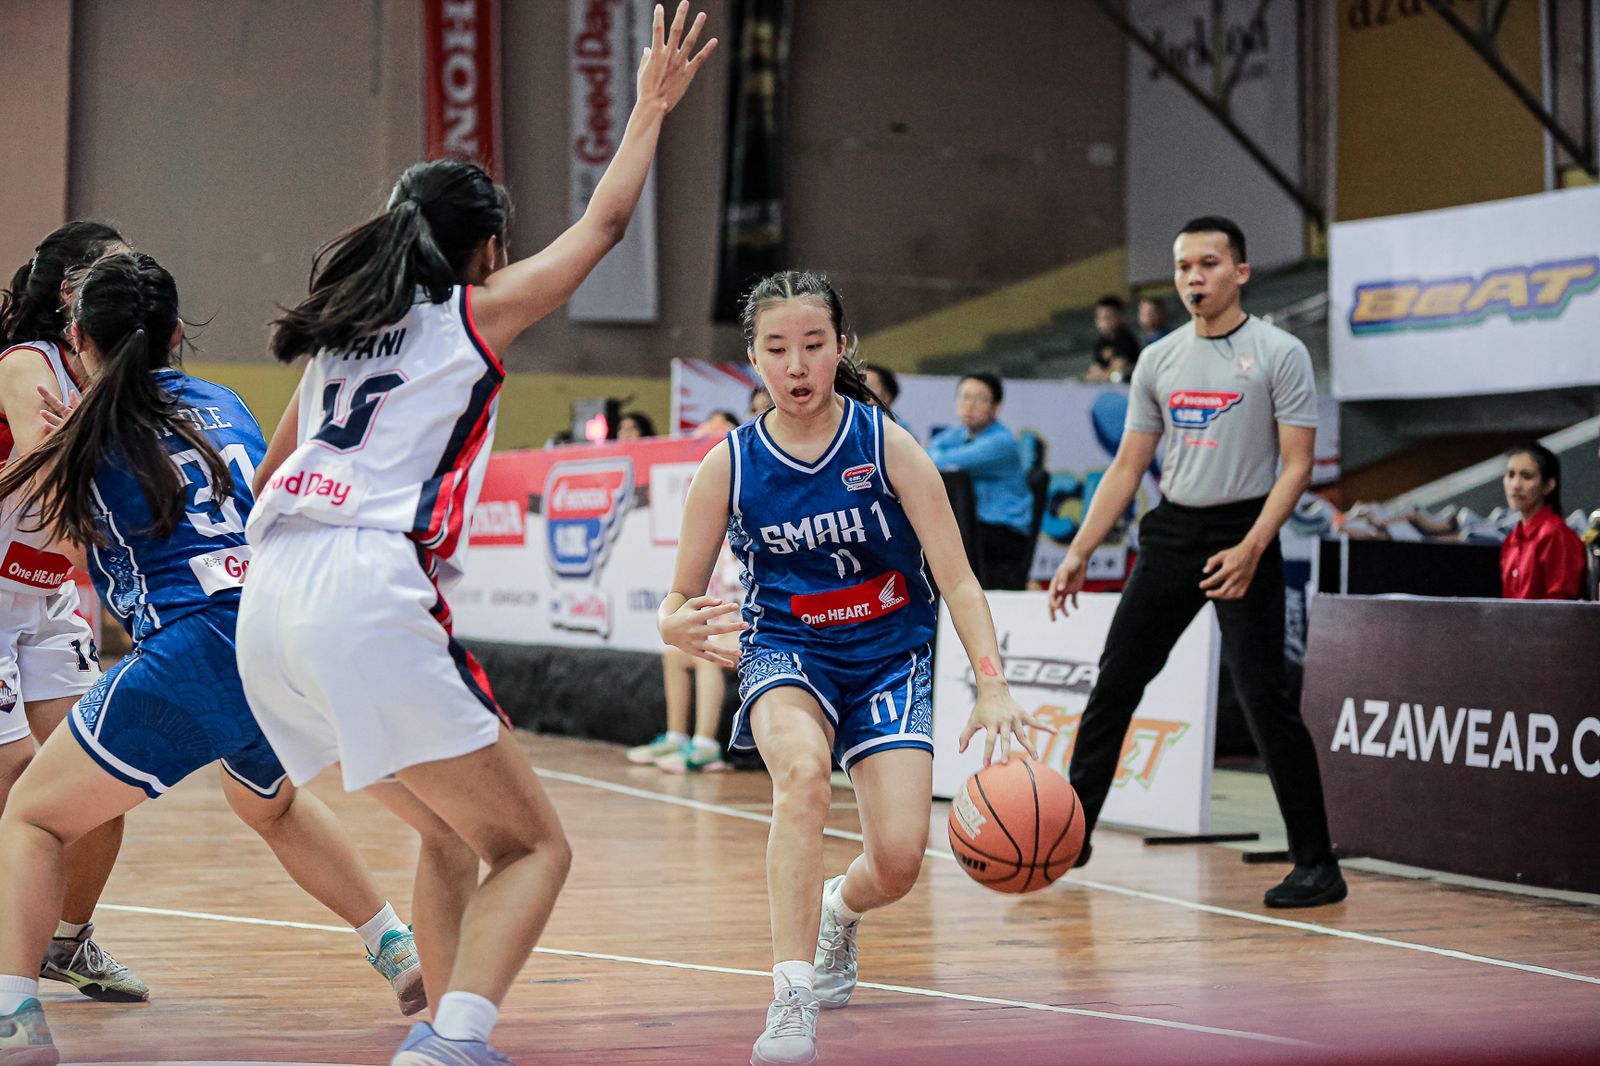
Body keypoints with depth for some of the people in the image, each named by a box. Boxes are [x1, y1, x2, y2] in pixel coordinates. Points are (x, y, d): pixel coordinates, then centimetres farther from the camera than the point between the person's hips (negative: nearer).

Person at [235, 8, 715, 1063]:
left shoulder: (340, 327, 24)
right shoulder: (474, 313, 7)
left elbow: (268, 475, 30)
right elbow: (604, 223, 15)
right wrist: (652, 105, 26)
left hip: (272, 599, 8)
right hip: (371, 593, -7)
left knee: (453, 832, 23)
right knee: (536, 848, -1)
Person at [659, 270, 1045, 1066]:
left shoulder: (887, 444, -12)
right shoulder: (729, 465, -8)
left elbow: (957, 579, -13)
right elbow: (679, 597, -2)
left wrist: (992, 686, -26)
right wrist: (678, 626, -27)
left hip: (888, 657, 1)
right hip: (786, 653, 0)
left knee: (899, 859, -14)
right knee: (803, 771, -36)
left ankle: (840, 911, 27)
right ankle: (791, 999, -34)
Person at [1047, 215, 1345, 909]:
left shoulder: (1278, 354, -5)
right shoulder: (1158, 360, 10)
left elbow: (1296, 464, -9)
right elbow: (1127, 467, 13)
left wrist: (1251, 548, -20)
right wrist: (1079, 553, 5)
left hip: (1243, 533, -5)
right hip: (1171, 532, 5)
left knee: (1264, 698, -10)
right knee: (1114, 683, 6)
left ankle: (1316, 864, -2)